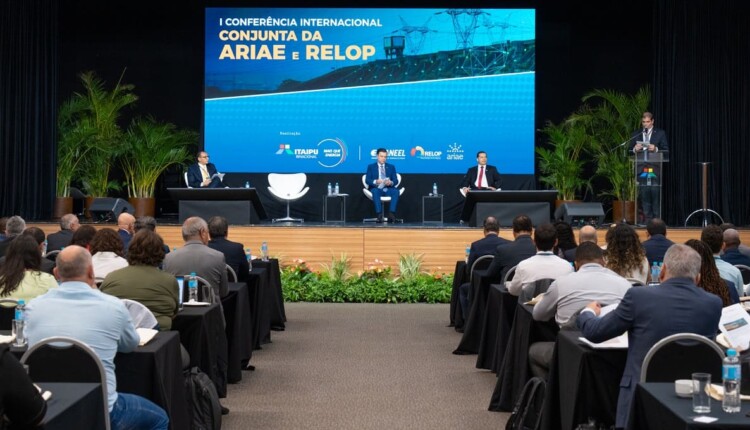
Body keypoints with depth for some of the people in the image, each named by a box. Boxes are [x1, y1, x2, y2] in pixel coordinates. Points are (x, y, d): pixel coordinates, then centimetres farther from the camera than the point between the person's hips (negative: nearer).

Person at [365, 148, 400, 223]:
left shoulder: (391, 167, 19)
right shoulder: (371, 167, 14)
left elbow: (396, 181, 8)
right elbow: (367, 180, 2)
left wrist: (391, 182, -16)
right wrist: (375, 181, -20)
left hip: (388, 189, 2)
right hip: (377, 188, -1)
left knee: (396, 191, -32)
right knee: (375, 191, -37)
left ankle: (391, 213, -39)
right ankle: (379, 215, -42)